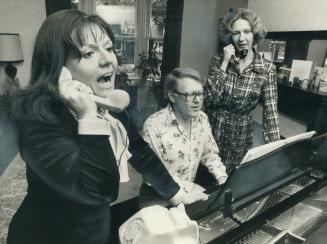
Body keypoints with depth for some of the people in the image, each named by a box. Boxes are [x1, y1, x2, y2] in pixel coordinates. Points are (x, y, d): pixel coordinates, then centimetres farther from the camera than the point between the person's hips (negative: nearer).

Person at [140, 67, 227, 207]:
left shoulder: (202, 119, -2)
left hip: (190, 194, 6)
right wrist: (190, 187, -23)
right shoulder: (154, 125, -23)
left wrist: (222, 178, -8)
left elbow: (210, 154, 8)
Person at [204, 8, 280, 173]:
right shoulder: (218, 60, -5)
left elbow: (270, 111, -9)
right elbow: (209, 99, -16)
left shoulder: (267, 68, -7)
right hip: (212, 127, 1)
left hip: (241, 133, 0)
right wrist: (224, 63, -19)